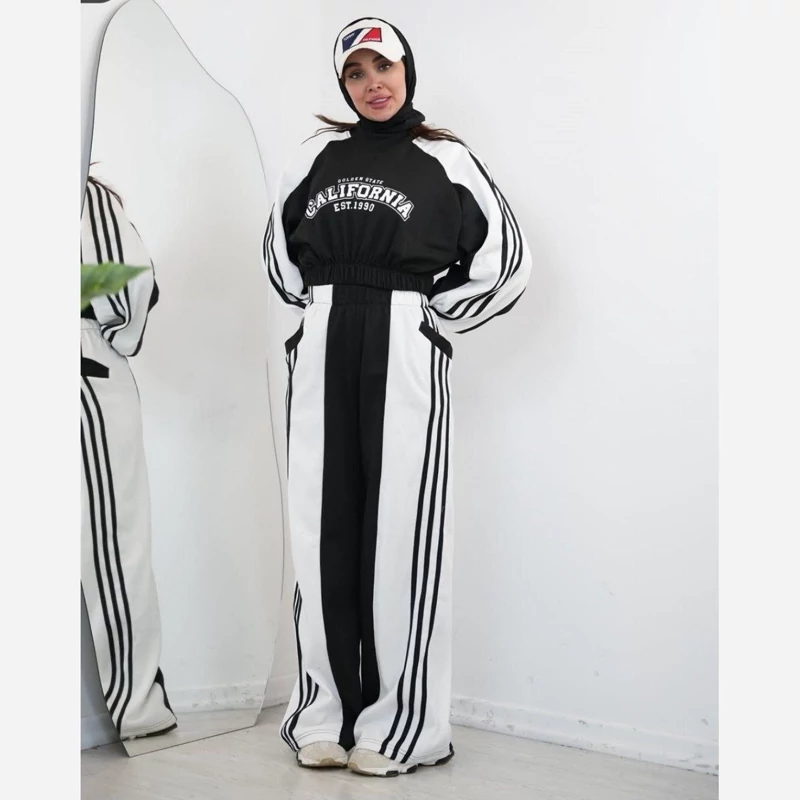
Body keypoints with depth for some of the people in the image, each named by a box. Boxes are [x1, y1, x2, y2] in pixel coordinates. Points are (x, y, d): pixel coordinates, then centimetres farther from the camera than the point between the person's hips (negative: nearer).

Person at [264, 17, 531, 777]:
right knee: (324, 528, 3)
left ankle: (400, 724, 5)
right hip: (321, 355, 4)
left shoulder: (446, 162, 4)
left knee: (399, 530, -4)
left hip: (404, 358, -3)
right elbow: (279, 252, 24)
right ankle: (326, 714, 13)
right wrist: (321, 312, 11)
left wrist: (432, 318, 0)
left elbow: (506, 265, 5)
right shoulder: (314, 156, 14)